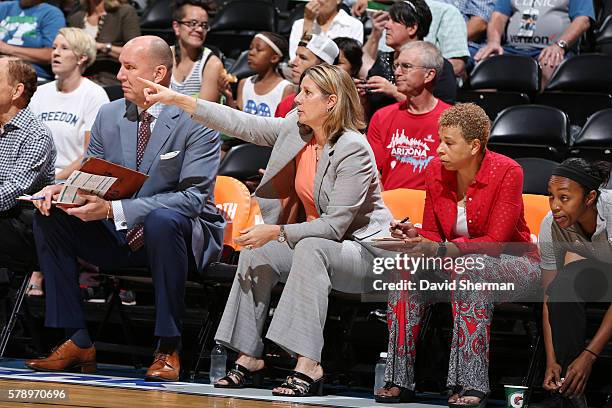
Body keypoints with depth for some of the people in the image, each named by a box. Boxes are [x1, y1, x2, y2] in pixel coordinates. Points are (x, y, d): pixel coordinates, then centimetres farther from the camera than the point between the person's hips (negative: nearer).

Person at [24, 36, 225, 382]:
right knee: (49, 217, -12)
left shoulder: (197, 122, -13)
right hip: (119, 237, 6)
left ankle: (168, 349, -27)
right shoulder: (109, 116, 6)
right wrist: (61, 190, -15)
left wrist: (112, 209, -32)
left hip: (180, 235, -6)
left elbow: (193, 198, -23)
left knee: (163, 220, -39)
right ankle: (78, 342, -10)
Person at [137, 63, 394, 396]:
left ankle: (308, 364, -40)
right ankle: (248, 354, -7)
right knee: (256, 254, -12)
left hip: (364, 250, -8)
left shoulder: (353, 149, -23)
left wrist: (276, 232, -28)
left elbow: (336, 225, -26)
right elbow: (241, 124, -1)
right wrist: (178, 100, -6)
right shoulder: (296, 129, -1)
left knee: (311, 248, -35)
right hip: (314, 247, 8)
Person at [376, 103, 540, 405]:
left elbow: (494, 242, -22)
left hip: (514, 265, -5)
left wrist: (438, 249, -33)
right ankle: (400, 380, -22)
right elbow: (433, 234, 3)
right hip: (459, 263, 5)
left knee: (467, 267, -38)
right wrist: (415, 235, -21)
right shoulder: (436, 170, -3)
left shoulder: (507, 172, -18)